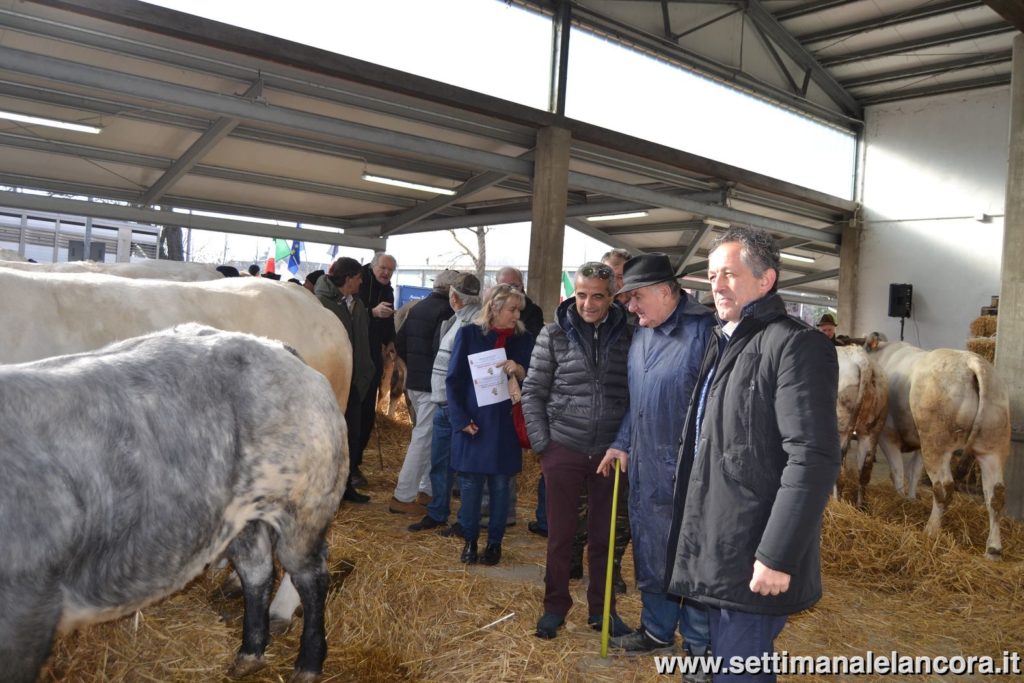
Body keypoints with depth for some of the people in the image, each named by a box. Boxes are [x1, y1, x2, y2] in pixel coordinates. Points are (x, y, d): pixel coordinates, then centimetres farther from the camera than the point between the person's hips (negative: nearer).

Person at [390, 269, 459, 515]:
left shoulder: (417, 308, 12)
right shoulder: (446, 310, -15)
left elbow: (399, 342, 15)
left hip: (414, 382, 9)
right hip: (434, 384, -9)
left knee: (428, 437, 19)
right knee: (423, 438, -4)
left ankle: (426, 489, 27)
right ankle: (403, 497, 0)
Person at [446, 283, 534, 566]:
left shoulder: (524, 339, 3)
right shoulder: (468, 334, -3)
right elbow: (454, 379, -2)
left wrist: (520, 371, -16)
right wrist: (461, 419, -9)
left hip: (506, 424, 2)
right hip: (472, 422, -1)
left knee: (500, 484, 8)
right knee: (470, 484, 5)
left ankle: (495, 541, 23)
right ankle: (469, 539, 22)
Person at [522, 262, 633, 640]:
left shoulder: (626, 335, -2)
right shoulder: (554, 334, -3)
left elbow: (636, 394, 4)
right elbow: (533, 392, 1)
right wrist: (541, 443, -3)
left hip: (609, 452, 1)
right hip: (563, 449, -1)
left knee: (604, 536, 12)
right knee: (560, 534, 10)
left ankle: (601, 609, 30)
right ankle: (555, 606, 28)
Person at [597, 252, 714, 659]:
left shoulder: (703, 331, -17)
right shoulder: (641, 334, 10)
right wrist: (622, 442, 14)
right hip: (644, 469, 8)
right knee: (650, 560, 20)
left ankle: (701, 648, 25)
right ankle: (657, 630, 39)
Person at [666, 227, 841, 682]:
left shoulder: (794, 345, -15)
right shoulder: (723, 344, 14)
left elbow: (812, 459, -23)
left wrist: (778, 556, -24)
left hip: (754, 557, -9)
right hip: (717, 547, 9)